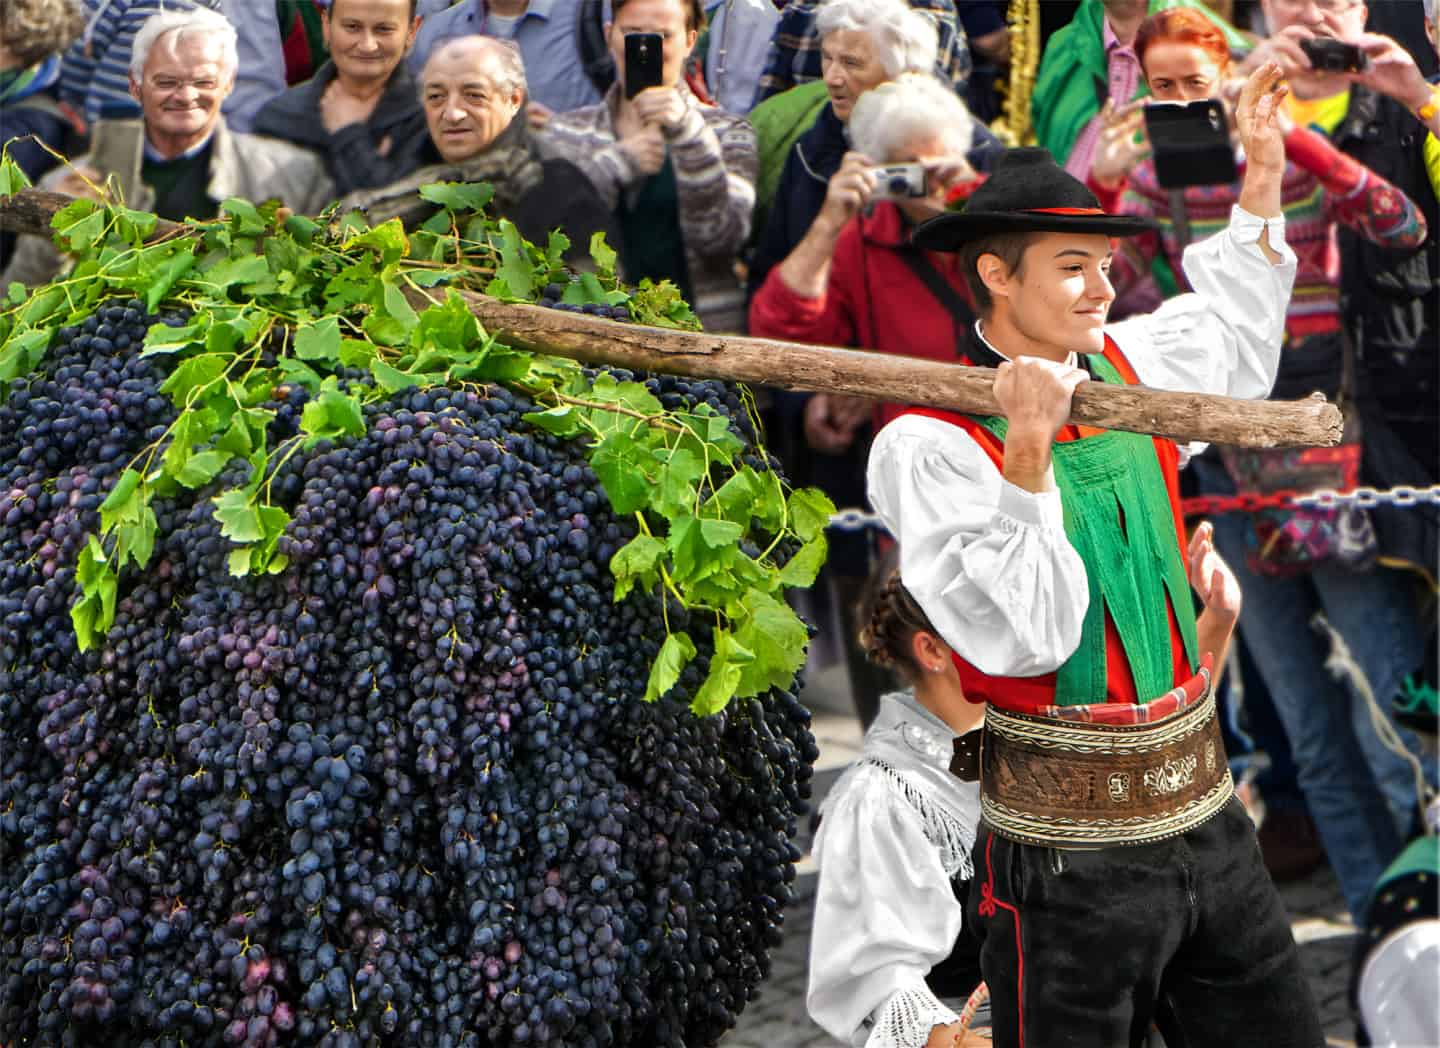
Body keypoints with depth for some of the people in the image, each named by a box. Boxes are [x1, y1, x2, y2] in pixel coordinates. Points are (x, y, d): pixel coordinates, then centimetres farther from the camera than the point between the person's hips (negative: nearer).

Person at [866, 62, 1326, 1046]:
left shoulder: (1126, 365, 7)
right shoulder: (929, 444, -15)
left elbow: (1233, 341, 31)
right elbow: (1021, 639, -23)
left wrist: (1262, 182, 26)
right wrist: (1028, 455, -30)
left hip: (1205, 815, 7)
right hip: (1069, 858, -7)